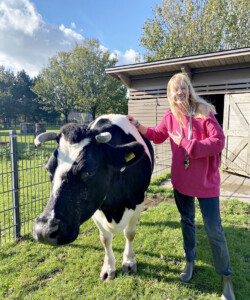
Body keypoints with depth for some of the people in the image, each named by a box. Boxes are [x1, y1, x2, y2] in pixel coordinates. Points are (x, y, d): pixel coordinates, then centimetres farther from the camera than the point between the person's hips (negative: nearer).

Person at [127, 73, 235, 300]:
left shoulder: (205, 112, -13)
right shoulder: (170, 117, 0)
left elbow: (218, 142, -20)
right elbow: (157, 136, 15)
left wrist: (186, 143, -21)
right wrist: (137, 125, 4)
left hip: (206, 182, -4)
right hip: (181, 181, 4)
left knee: (213, 230, 4)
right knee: (187, 221, 20)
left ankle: (226, 277, 29)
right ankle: (190, 261, 44)